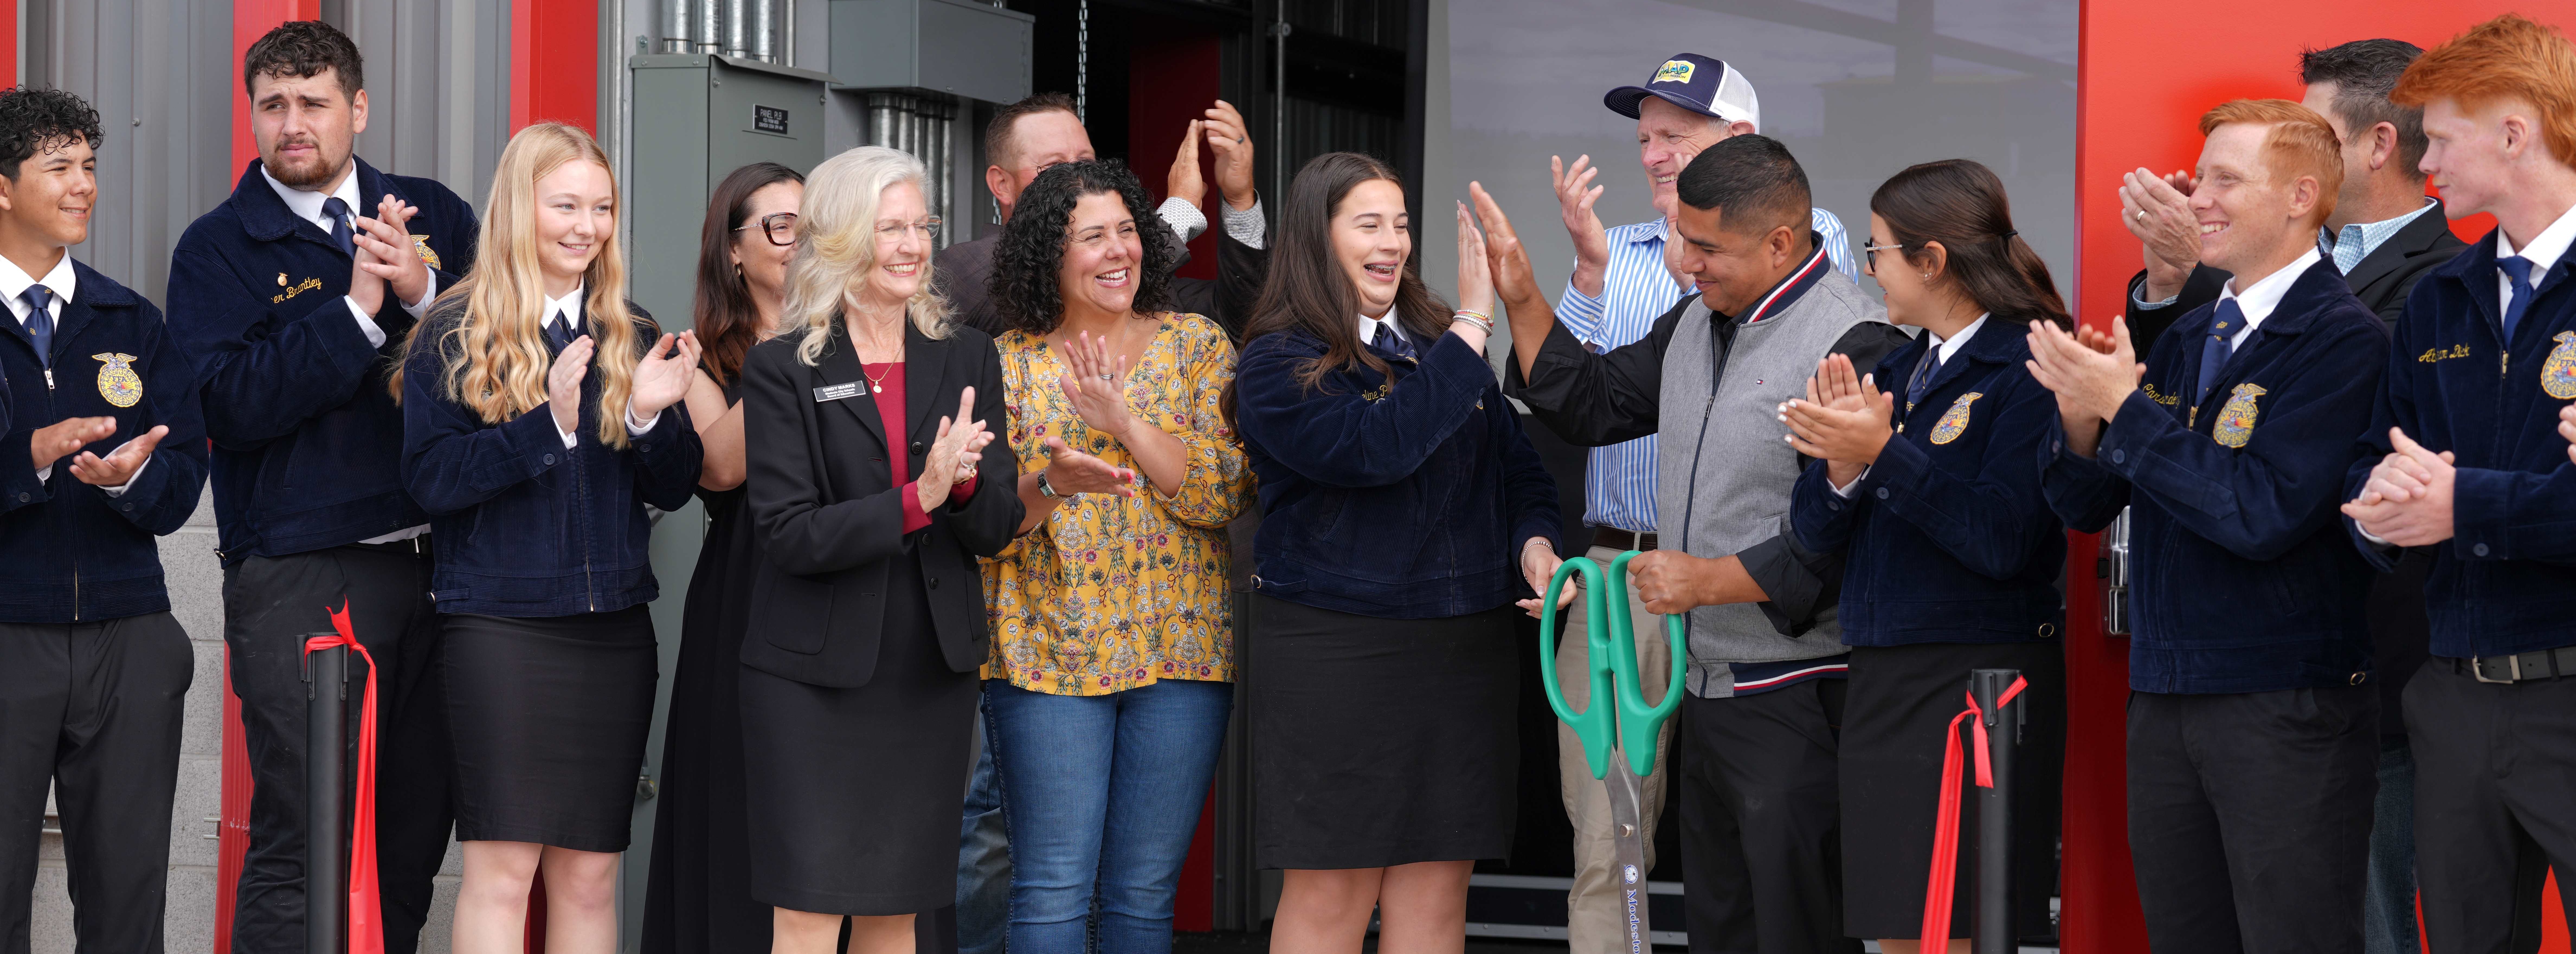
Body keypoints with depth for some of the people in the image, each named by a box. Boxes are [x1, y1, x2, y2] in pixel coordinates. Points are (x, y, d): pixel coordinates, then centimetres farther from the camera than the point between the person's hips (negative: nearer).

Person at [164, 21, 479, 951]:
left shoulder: (434, 216, 14)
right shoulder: (219, 247, 4)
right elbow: (228, 401, -10)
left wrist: (425, 293, -11)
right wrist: (357, 311, -14)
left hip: (432, 555, 4)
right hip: (299, 578, -4)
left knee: (416, 832, 7)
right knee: (302, 839, -9)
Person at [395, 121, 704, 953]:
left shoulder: (630, 338, 12)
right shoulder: (454, 336, -1)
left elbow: (672, 490, 9)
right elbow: (432, 479, -10)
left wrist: (652, 414, -11)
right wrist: (545, 422, -20)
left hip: (613, 628, 5)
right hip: (500, 625, -4)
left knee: (590, 874, 6)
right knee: (503, 865, -9)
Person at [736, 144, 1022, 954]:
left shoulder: (966, 359, 8)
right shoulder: (783, 369, -4)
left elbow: (997, 530, 5)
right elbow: (789, 534, -12)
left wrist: (966, 482, -18)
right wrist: (916, 499, -24)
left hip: (930, 674, 4)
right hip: (814, 674, -4)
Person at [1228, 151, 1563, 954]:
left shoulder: (1435, 342, 14)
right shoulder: (1279, 365, -4)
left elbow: (1517, 465, 19)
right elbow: (1378, 447, -21)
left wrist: (1534, 540, -3)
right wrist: (1472, 325, -17)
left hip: (1467, 647, 5)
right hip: (1336, 654, -5)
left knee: (1437, 887, 5)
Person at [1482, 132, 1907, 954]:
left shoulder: (1854, 346, -18)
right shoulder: (1698, 320, 11)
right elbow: (1593, 404, 20)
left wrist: (1707, 579, -20)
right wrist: (1521, 300, 9)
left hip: (1799, 696, -9)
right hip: (1707, 686, 9)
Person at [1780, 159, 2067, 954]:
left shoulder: (2029, 368, -10)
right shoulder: (1897, 369, 15)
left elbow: (2003, 539, -20)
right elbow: (1815, 532, 11)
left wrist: (1883, 452, -20)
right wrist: (1840, 465, -9)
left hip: (1978, 686, -8)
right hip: (1882, 681, 8)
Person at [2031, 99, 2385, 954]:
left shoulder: (2340, 339, -11)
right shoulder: (2183, 341, 12)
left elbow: (2263, 514, -22)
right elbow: (2084, 506, 12)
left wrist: (2126, 408, -17)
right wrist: (2081, 417, -9)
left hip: (2290, 713, -7)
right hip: (2165, 704, 7)